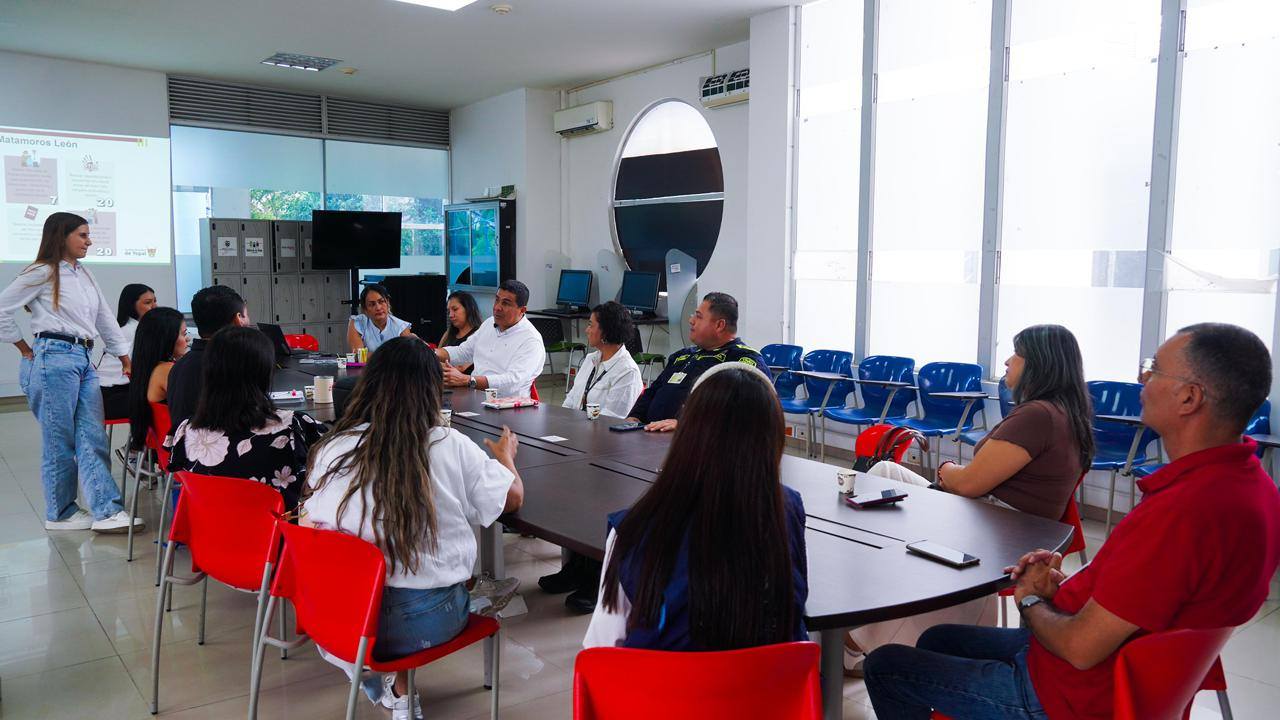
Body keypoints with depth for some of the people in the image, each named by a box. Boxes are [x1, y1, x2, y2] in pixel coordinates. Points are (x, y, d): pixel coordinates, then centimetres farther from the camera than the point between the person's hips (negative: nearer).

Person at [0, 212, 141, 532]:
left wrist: (127, 359, 17)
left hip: (84, 360, 7)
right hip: (54, 358, -7)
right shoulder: (42, 272, -4)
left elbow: (105, 319, 19)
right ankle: (60, 514, 12)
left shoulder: (84, 274, 16)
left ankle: (107, 511, -2)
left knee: (93, 439, 0)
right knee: (60, 441, 0)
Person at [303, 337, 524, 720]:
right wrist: (506, 455, 22)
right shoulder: (452, 447, -11)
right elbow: (513, 496, 2)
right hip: (429, 619, -2)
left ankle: (392, 687, 22)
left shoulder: (333, 448, -8)